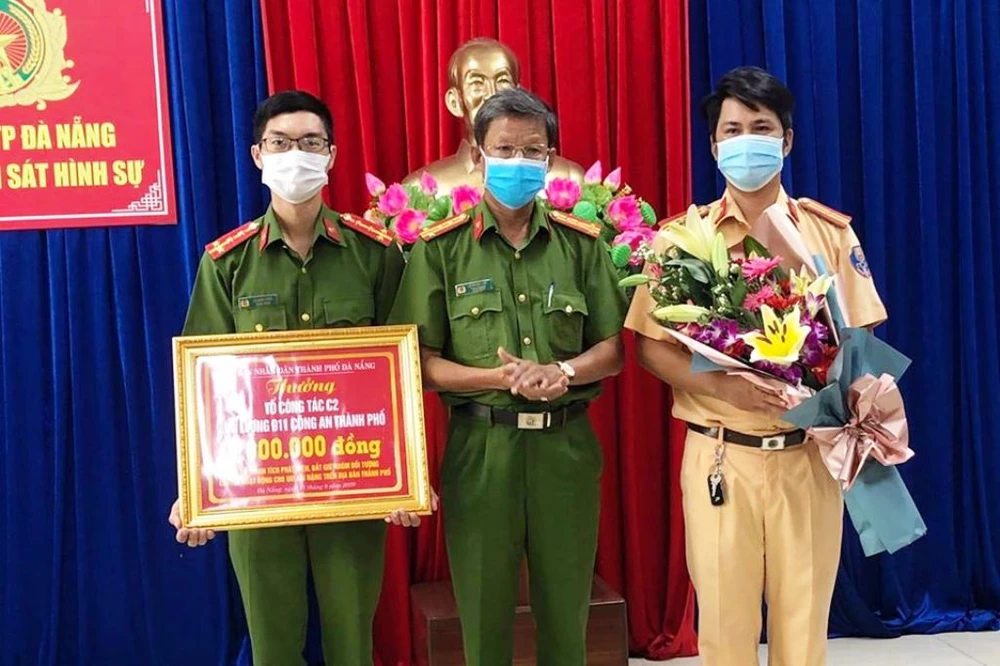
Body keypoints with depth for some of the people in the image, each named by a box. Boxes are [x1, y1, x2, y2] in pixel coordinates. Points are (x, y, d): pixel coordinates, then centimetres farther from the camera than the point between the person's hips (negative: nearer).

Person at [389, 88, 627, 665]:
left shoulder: (582, 243, 5)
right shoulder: (441, 248, -1)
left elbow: (612, 351, 6)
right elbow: (421, 364, -4)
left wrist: (561, 373, -14)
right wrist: (498, 378, -18)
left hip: (566, 446, 2)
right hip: (480, 448, -1)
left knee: (566, 610, 11)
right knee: (484, 612, 9)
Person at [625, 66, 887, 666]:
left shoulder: (831, 232, 4)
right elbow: (651, 346, -2)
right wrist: (722, 386, -18)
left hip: (809, 454, 1)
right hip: (720, 456, -1)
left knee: (804, 616, 10)